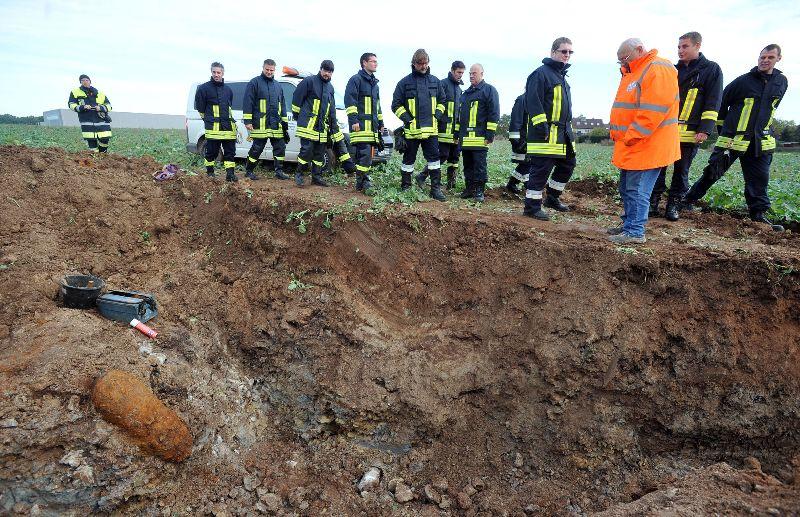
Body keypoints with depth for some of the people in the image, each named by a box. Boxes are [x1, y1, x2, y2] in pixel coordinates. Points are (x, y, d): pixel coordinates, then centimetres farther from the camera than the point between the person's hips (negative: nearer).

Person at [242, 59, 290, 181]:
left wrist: (285, 121, 18)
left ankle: (279, 171, 11)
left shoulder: (278, 85, 20)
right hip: (260, 124, -6)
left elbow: (282, 105, 24)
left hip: (276, 124, 6)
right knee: (257, 148, -2)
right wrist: (248, 121, -11)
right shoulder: (254, 82, 0)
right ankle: (248, 171, 10)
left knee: (280, 147, 3)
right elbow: (247, 102, -5)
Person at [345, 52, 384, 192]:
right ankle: (363, 182, -13)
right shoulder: (356, 79, -1)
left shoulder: (374, 83, 25)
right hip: (361, 124, -8)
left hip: (372, 125, 8)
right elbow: (349, 100, -10)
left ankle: (363, 182, 11)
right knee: (364, 153, -15)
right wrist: (353, 120, -17)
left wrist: (380, 122, 26)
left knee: (369, 154, 6)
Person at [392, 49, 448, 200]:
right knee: (409, 159, 6)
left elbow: (442, 100, 21)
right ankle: (405, 187, 17)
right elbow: (396, 104, 2)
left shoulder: (435, 81, 10)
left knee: (434, 157, 1)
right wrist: (406, 118, -7)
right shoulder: (405, 82, 0)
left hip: (431, 129, 3)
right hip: (412, 129, -2)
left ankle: (436, 188, 6)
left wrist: (437, 115, 7)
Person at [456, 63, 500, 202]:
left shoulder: (489, 90, -1)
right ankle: (469, 188, 17)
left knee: (479, 164, -5)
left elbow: (494, 113, -8)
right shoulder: (466, 93, 22)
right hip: (465, 137, 7)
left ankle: (479, 190, 0)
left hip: (479, 137, -7)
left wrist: (490, 134, -15)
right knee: (467, 164, 9)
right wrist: (458, 133, 21)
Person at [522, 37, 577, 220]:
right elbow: (533, 102, -18)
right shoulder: (541, 73, -9)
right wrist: (541, 125, -23)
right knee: (541, 169, -7)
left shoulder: (562, 76, 21)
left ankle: (552, 198, 29)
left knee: (568, 164, 15)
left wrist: (568, 127, 23)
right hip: (545, 133, -10)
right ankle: (532, 207, 2)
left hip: (563, 132, 10)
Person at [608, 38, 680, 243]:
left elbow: (654, 109, -22)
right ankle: (629, 224, 26)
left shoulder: (658, 70, -12)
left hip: (646, 146, -10)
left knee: (637, 190, -7)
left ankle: (635, 232, -1)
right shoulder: (632, 73, 19)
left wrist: (632, 136, -20)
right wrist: (617, 134, 11)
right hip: (631, 147, 10)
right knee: (626, 188, 15)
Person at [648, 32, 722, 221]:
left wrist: (705, 129, -12)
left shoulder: (711, 69, 4)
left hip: (690, 133, -3)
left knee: (681, 171, 4)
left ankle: (673, 206, 12)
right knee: (658, 168, 0)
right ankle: (652, 204, 7)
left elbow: (713, 103, -3)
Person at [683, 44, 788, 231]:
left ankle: (759, 213, 13)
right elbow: (722, 103, 3)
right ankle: (690, 199, 12)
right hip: (733, 138, -4)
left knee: (759, 179, 5)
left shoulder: (781, 82, 9)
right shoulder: (743, 81, -5)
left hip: (761, 141, 4)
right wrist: (722, 128, 6)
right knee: (713, 171, -1)